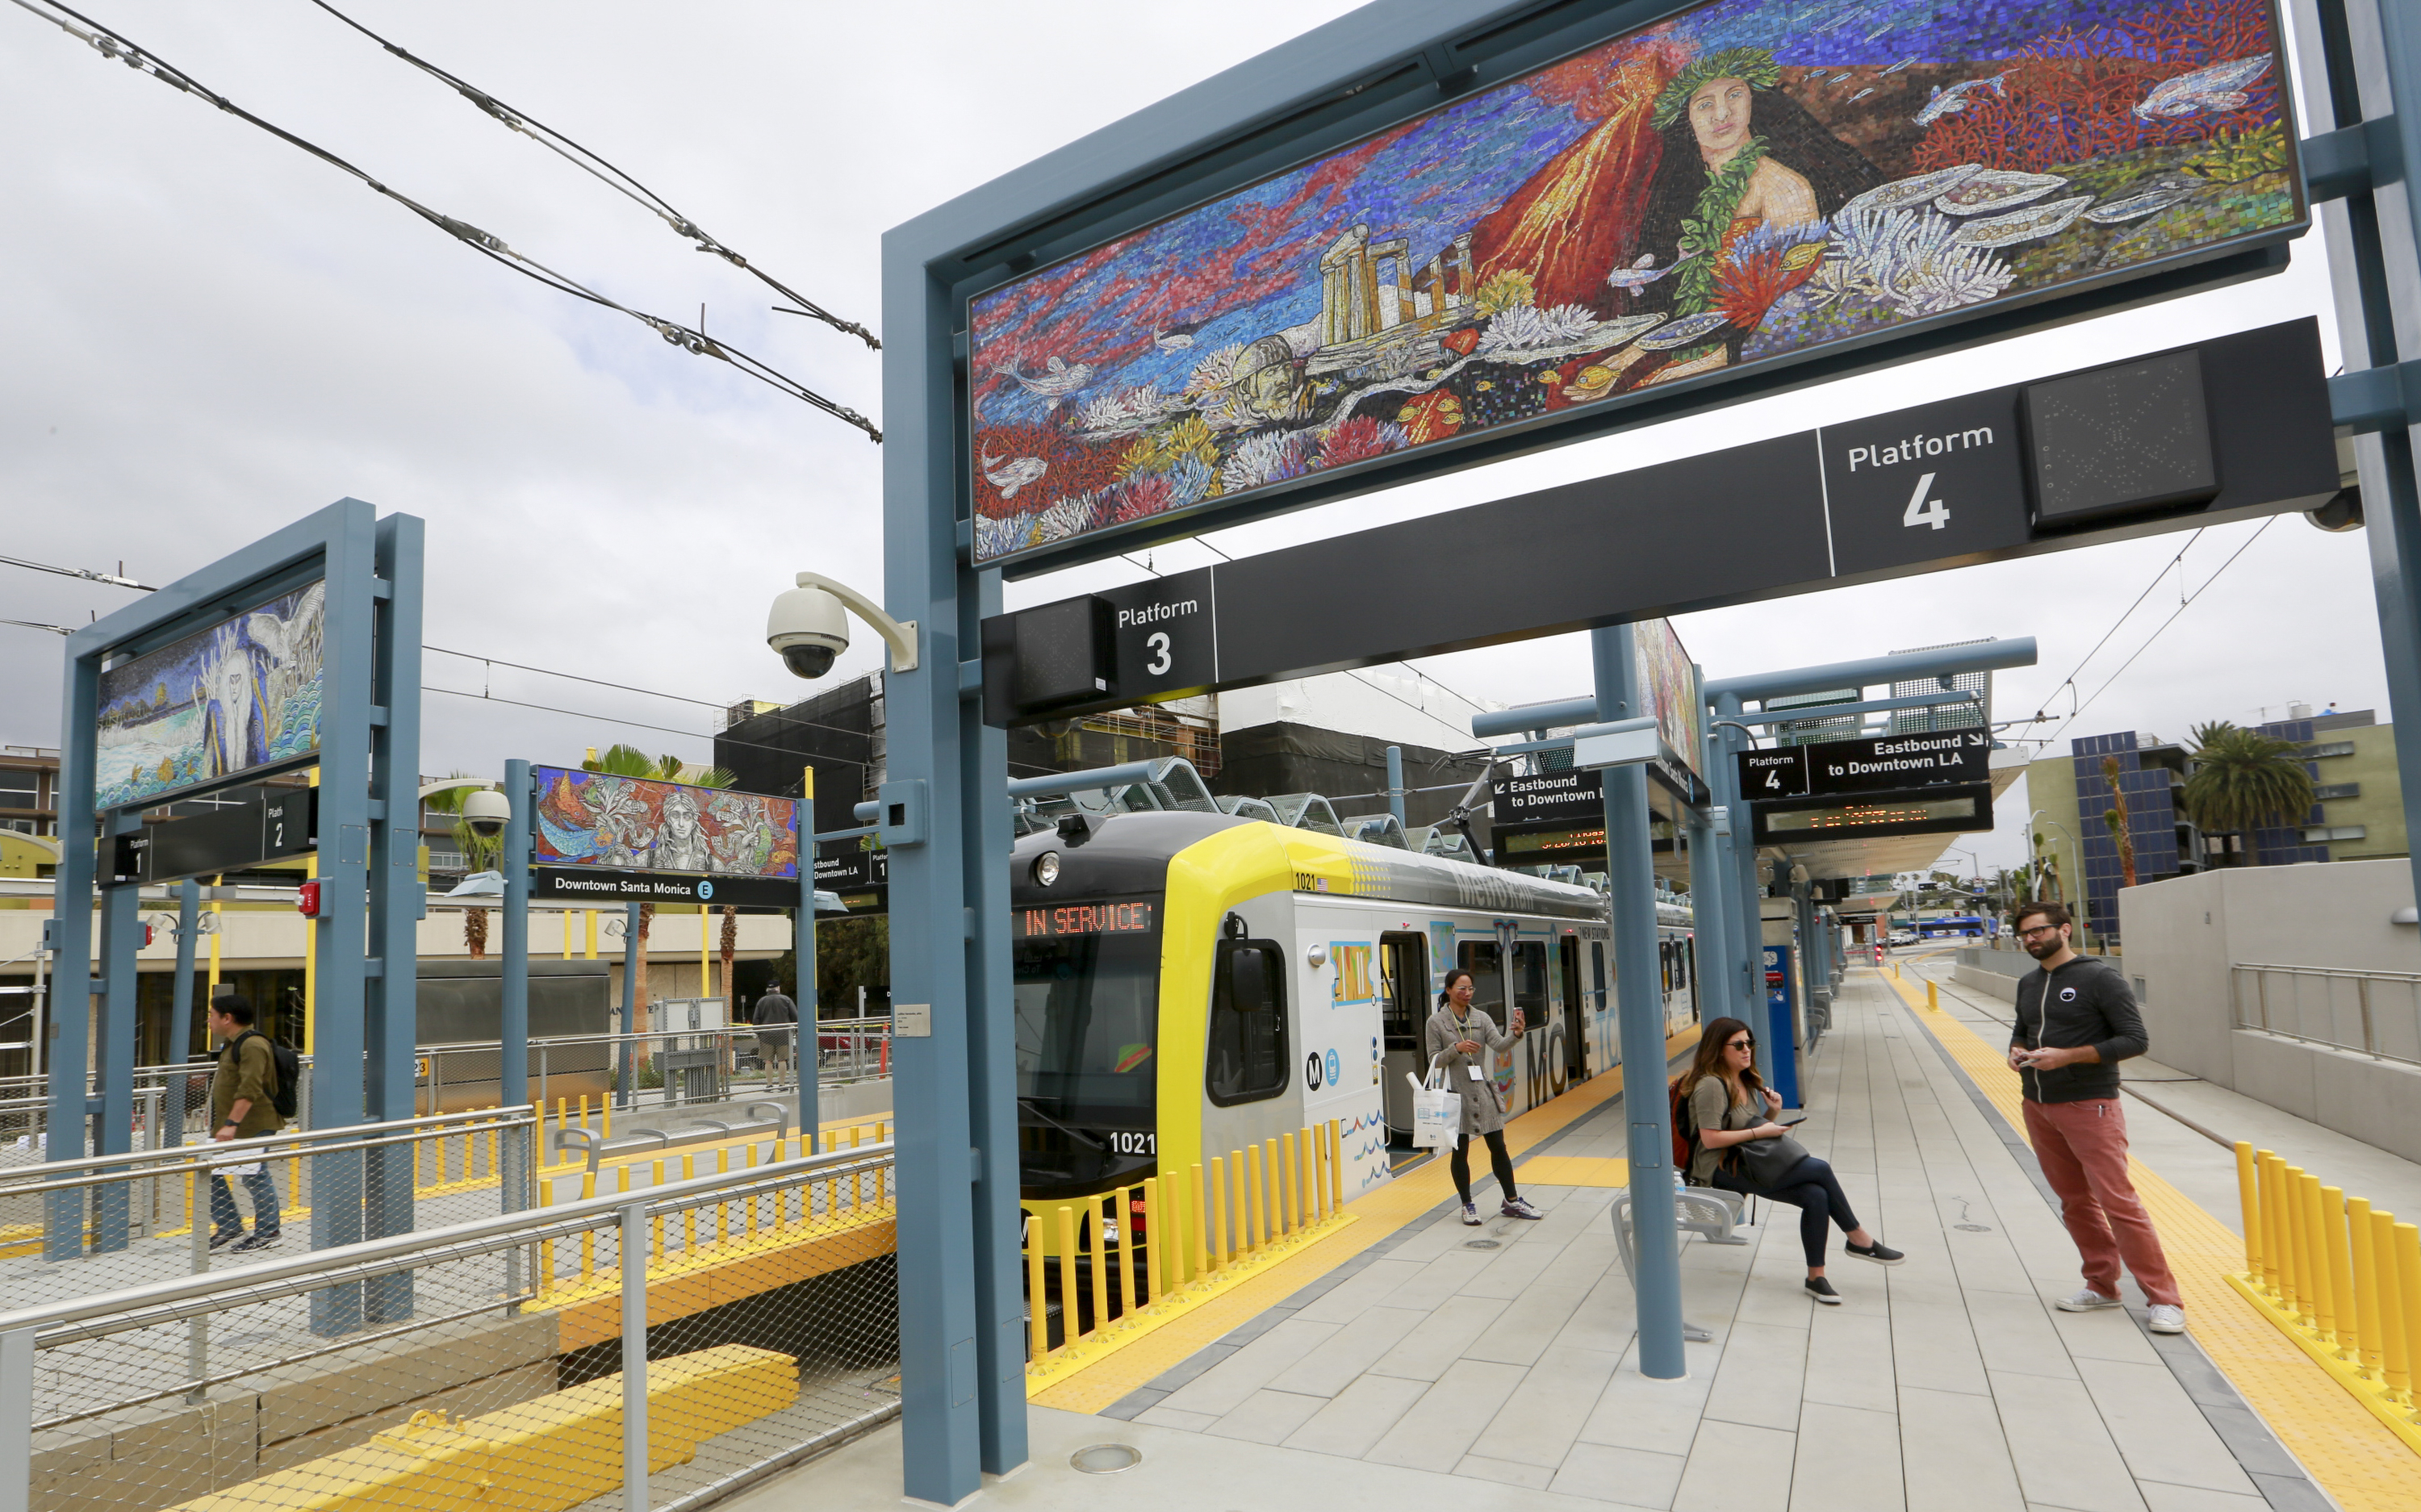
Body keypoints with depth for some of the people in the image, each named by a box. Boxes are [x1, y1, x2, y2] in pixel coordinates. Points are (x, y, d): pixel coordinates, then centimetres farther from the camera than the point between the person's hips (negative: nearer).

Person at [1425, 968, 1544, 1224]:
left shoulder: (1481, 1018, 5)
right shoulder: (1436, 1022, -4)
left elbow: (1499, 1044, -9)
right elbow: (1434, 1060, -5)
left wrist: (1516, 1034, -29)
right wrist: (1457, 1048, -21)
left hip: (1483, 1090, 3)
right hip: (1456, 1093, -3)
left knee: (1498, 1147, 8)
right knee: (1460, 1152, 6)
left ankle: (1512, 1202, 22)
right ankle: (1468, 1206, 20)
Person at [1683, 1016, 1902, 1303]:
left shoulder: (1747, 1082, 16)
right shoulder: (1710, 1085, -15)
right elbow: (1710, 1139, -20)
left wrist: (1772, 1113, 2)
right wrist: (1758, 1132, -17)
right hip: (1720, 1169, -9)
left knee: (1816, 1196, -17)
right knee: (1820, 1169, -16)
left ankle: (1816, 1277, -6)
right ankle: (1859, 1239, 4)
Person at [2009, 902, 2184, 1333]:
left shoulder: (2100, 978, -10)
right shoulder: (2028, 984, 11)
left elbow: (2135, 1039, -13)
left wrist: (2068, 1056, -21)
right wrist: (2016, 1051, 2)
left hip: (2090, 1107, -7)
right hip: (2038, 1108, 7)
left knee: (2118, 1201, -8)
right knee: (2074, 1202, 13)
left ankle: (2164, 1298, 3)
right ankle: (2102, 1286, 24)